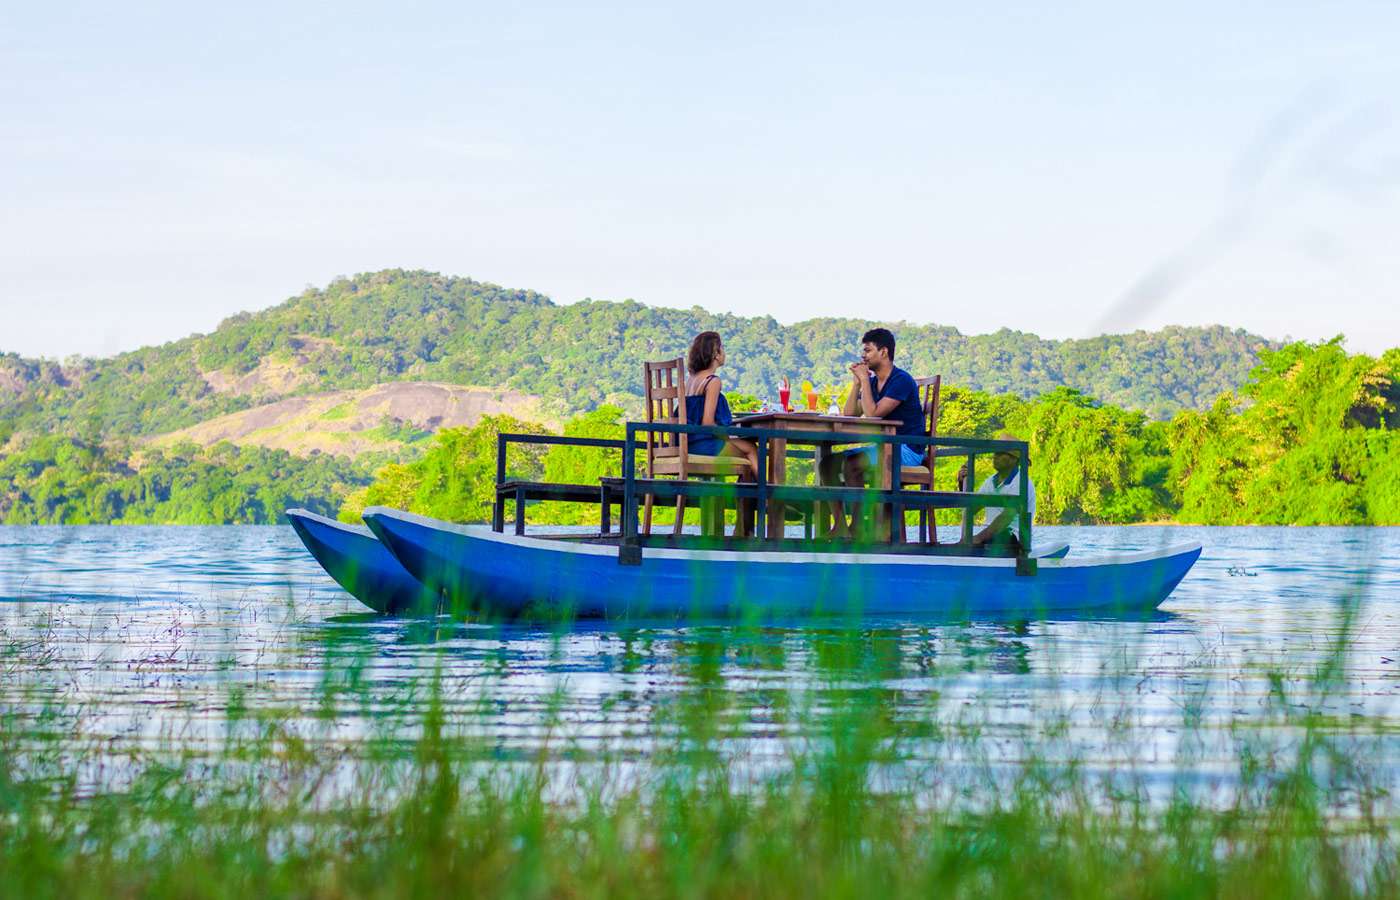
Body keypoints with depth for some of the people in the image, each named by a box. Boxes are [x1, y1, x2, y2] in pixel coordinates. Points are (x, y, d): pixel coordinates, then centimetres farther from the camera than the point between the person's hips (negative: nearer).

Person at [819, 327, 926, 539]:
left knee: (851, 464, -29)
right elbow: (849, 415, 6)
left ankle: (857, 527, -24)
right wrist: (857, 382, -1)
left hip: (906, 450, -9)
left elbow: (872, 414, -24)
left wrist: (864, 380, -15)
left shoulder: (902, 380, -14)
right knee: (828, 462, -3)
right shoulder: (872, 382, 13)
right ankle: (840, 527, -8)